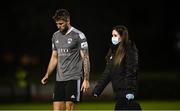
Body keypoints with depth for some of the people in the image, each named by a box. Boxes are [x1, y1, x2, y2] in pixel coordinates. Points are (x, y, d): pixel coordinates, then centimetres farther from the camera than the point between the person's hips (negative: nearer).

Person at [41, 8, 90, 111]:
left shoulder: (78, 35, -7)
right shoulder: (56, 36, 13)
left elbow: (85, 58, -8)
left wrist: (86, 79, -14)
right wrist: (47, 75, 10)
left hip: (74, 78, -6)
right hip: (59, 79, 6)